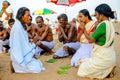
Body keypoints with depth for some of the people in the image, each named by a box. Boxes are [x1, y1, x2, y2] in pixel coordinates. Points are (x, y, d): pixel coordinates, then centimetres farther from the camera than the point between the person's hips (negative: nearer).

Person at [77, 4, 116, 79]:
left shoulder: (103, 24, -23)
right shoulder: (110, 24, 5)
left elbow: (91, 39, -19)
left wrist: (84, 29, -6)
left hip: (103, 58, -9)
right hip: (108, 56, 9)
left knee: (82, 71, 1)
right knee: (82, 62, 23)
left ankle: (106, 72, 0)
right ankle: (108, 68, 11)